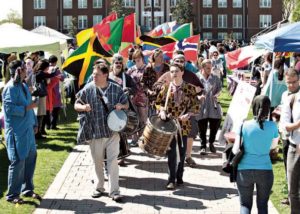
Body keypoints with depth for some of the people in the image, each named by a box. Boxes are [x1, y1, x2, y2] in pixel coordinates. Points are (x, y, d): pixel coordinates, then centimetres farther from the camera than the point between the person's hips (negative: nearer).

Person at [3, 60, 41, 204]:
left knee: (30, 158, 14)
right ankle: (12, 195, 7)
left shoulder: (24, 86, 12)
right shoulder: (11, 88, -15)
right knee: (18, 161, -4)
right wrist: (26, 108, -22)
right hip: (16, 131, -9)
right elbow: (9, 108, -21)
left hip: (27, 129, 9)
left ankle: (28, 189, 28)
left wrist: (34, 123, 18)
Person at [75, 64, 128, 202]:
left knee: (113, 161, -3)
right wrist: (83, 107, -18)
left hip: (112, 131, -1)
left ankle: (114, 191, 1)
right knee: (97, 162, 13)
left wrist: (121, 106, -14)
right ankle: (99, 187, 30)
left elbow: (126, 104, 9)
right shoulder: (88, 90, -2)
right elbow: (76, 105, 4)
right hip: (95, 132, 1)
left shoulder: (116, 89, -1)